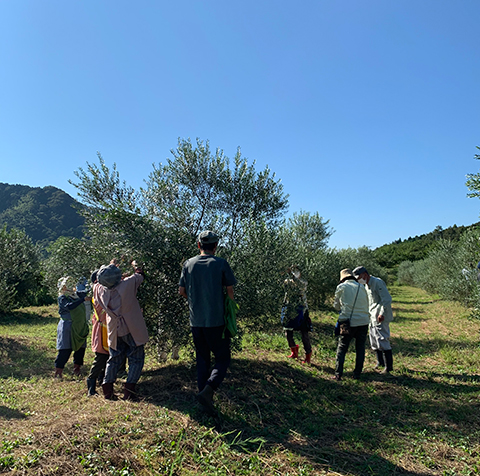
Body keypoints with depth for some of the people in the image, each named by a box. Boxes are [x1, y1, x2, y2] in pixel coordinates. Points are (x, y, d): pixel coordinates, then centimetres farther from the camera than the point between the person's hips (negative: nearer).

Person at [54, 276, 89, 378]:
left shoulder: (77, 294, 13)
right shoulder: (62, 298, -7)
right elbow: (70, 306, -24)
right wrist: (83, 299, -30)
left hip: (80, 328, 7)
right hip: (67, 327, -6)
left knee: (80, 348, 9)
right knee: (65, 351, -4)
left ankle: (76, 370, 22)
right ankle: (58, 373, 7)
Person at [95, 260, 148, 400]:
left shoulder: (100, 289, -8)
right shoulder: (127, 284, -20)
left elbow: (98, 282, 17)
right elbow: (140, 275, -2)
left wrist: (111, 265, 24)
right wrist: (134, 264, 18)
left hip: (114, 332, 4)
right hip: (131, 331, -4)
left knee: (114, 359, 19)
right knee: (136, 359, 7)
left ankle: (107, 390, 15)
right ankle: (128, 391, 2)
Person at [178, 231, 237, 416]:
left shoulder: (188, 264, 2)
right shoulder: (221, 264, -7)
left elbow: (181, 291, 9)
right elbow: (230, 291, -3)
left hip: (196, 321, 4)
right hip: (217, 321, -3)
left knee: (202, 360, 16)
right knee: (222, 359, 7)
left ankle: (204, 395, 17)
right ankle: (208, 389, -13)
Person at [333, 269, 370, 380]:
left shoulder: (341, 287, 0)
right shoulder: (361, 287, 9)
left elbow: (336, 305, 7)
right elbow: (366, 305, 15)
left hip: (348, 322, -3)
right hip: (363, 322, 3)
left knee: (341, 348, 5)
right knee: (360, 348, 14)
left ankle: (338, 374, 1)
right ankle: (357, 373, 17)